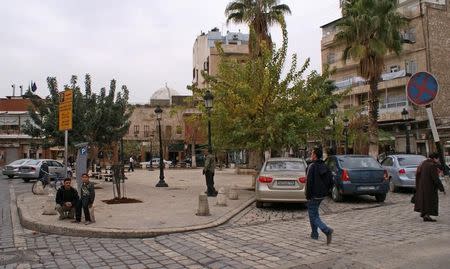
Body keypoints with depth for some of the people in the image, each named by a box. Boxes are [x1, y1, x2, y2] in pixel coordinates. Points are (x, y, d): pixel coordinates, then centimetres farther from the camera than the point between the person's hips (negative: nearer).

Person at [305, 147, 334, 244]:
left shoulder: (312, 166, -17)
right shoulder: (325, 166, 8)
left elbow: (309, 182, -21)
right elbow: (331, 181, 9)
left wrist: (308, 195, -14)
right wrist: (326, 191, 16)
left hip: (314, 195, -8)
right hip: (322, 195, 8)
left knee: (313, 216, -2)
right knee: (314, 213, 22)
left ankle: (327, 230, -21)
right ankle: (314, 234, 27)